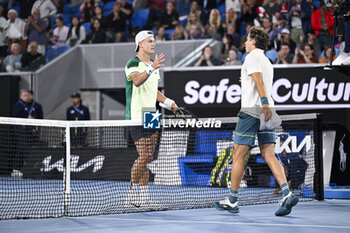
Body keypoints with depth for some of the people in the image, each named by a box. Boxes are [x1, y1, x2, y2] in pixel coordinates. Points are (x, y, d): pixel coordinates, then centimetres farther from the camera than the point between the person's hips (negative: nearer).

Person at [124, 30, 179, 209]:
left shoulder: (153, 65, 19)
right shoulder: (133, 64, -7)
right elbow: (137, 81, -28)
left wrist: (168, 102, 17)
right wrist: (151, 68, -42)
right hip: (137, 116, -8)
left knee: (147, 158, 6)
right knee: (144, 157, -13)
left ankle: (144, 198, 7)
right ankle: (133, 195, -4)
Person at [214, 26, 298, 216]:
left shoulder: (252, 57, -4)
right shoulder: (266, 61, 22)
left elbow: (259, 80, -19)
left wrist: (264, 103, -30)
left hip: (251, 110, -8)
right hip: (266, 112, 8)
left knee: (238, 155, 1)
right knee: (269, 156, 0)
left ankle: (232, 201, 5)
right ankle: (287, 194, -17)